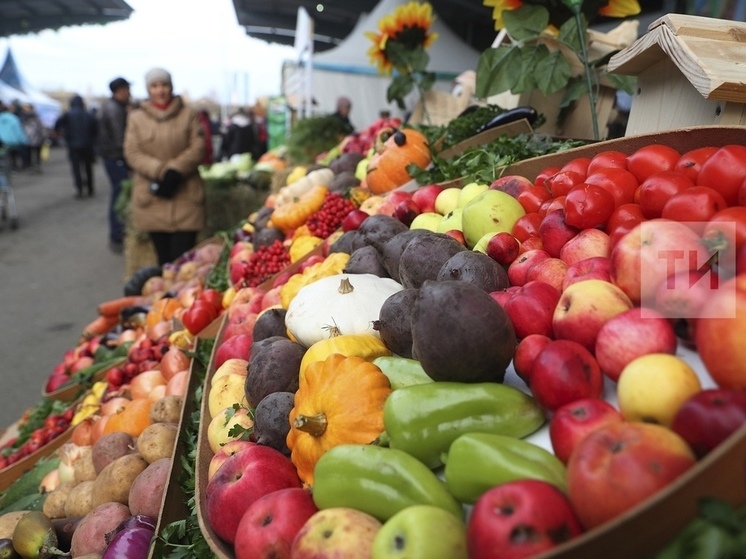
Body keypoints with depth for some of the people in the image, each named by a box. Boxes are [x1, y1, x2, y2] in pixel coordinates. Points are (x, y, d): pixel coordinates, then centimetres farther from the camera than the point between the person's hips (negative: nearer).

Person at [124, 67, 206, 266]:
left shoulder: (188, 114, 7)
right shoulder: (136, 118, 9)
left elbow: (198, 148, -2)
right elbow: (132, 153, 1)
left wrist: (175, 170, -16)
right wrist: (160, 172, -15)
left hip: (185, 197, -1)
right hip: (152, 197, 2)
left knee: (183, 257, -8)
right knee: (164, 258, 7)